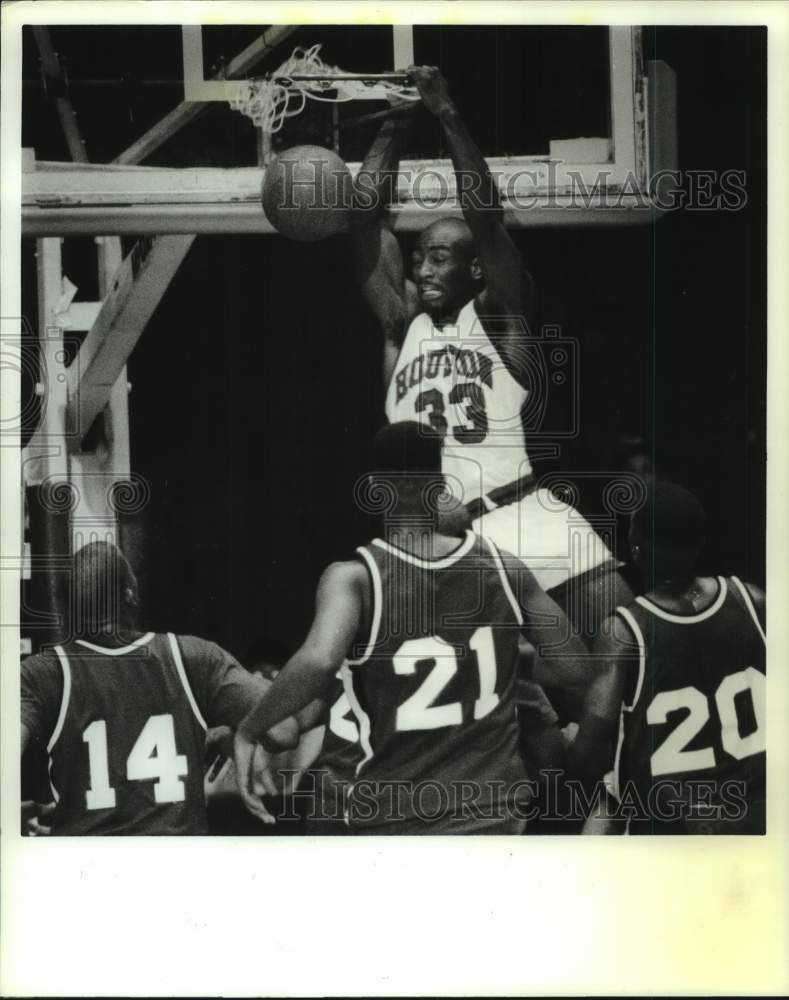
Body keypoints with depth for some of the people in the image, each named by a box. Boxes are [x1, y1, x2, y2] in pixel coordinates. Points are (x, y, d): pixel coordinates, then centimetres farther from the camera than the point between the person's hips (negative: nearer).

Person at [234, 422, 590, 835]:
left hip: (396, 823, -2)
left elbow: (318, 662, -31)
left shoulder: (355, 578, -12)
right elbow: (579, 670, 1)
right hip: (494, 809, 3)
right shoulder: (501, 567, -1)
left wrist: (248, 731, -16)